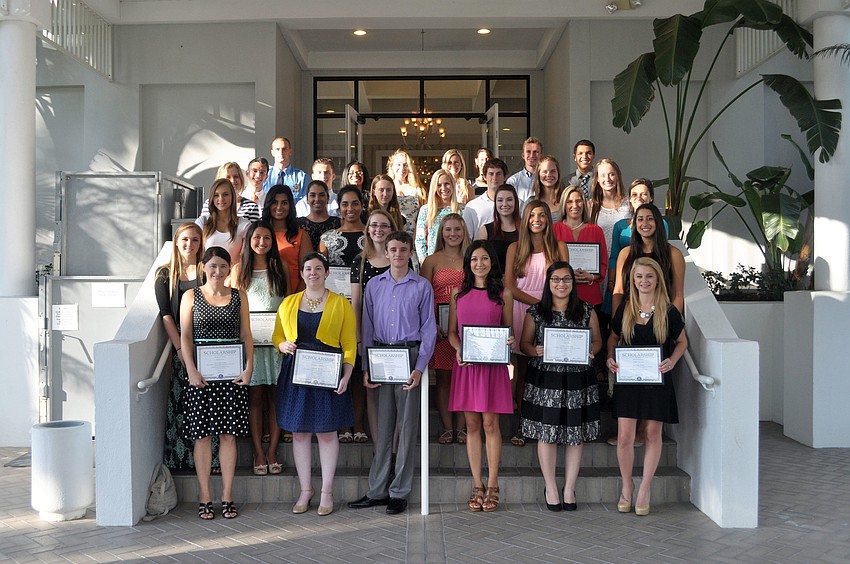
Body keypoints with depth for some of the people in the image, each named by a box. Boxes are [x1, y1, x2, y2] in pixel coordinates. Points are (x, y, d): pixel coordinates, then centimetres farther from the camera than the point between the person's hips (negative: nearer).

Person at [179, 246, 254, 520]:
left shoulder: (238, 296, 9)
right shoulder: (191, 296, 5)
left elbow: (246, 335, 8)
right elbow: (185, 336, 1)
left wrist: (249, 367, -3)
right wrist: (191, 370, -9)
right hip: (202, 373, -1)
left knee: (228, 434, 3)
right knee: (203, 434, 1)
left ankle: (227, 497, 11)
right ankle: (205, 498, 9)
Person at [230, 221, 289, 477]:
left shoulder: (280, 269, 11)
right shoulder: (239, 269, 8)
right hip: (249, 338, -1)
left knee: (276, 396, 0)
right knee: (255, 396, -2)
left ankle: (272, 452, 6)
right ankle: (258, 453, 4)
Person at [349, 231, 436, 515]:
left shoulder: (422, 287, 3)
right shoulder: (374, 285, 10)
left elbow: (428, 329, 1)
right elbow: (367, 328, 11)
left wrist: (419, 368, -9)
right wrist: (366, 367, 3)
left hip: (410, 356, -2)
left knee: (407, 425, 1)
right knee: (382, 425, 6)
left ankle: (399, 492, 10)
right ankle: (377, 490, 13)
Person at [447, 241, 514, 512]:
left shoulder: (503, 294, 5)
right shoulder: (458, 293, 9)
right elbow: (451, 331, 10)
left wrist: (508, 342, -12)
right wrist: (458, 349, -9)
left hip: (493, 363, -2)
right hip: (465, 364, 2)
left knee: (490, 424, -1)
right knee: (472, 424, 5)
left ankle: (492, 486, 9)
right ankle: (477, 486, 12)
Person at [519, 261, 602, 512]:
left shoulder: (587, 311, 6)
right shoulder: (535, 312, 3)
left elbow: (597, 340, 11)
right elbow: (524, 343, 7)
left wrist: (591, 350, -10)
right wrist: (536, 351, -14)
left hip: (578, 380, 1)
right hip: (545, 379, -1)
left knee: (576, 434, 5)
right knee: (547, 433, 2)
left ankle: (569, 489, 18)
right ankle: (551, 488, 17)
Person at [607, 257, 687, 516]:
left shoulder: (668, 311, -2)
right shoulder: (624, 309, 3)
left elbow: (682, 342, 8)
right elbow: (613, 337, 15)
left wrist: (672, 361, -11)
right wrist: (610, 358, -4)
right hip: (627, 378, 1)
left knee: (653, 434, 6)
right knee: (624, 436, -3)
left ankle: (645, 488, 21)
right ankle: (626, 486, 18)